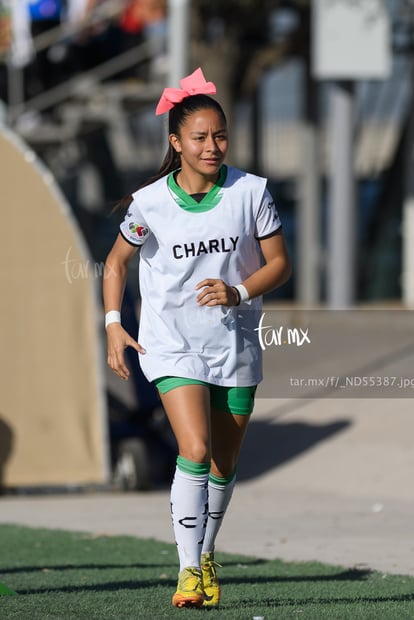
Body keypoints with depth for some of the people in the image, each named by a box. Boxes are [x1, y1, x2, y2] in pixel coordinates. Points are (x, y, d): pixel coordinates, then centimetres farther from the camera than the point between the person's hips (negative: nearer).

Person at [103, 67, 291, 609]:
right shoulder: (150, 203, -7)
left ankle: (206, 556, 34)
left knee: (224, 464, 11)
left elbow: (280, 264, 0)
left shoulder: (251, 192, -5)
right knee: (195, 450, -20)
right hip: (173, 341, -2)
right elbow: (117, 261, 9)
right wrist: (113, 324, -2)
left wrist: (239, 292, -18)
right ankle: (188, 571, -17)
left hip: (237, 341, 2)